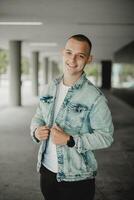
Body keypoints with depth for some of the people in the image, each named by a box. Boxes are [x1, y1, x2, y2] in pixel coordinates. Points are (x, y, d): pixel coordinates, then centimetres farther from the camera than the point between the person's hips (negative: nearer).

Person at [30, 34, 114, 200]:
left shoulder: (95, 97, -15)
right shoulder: (52, 87, 3)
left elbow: (105, 136, -14)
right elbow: (38, 116, 12)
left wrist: (70, 141, -23)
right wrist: (36, 131, -10)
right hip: (46, 169, 5)